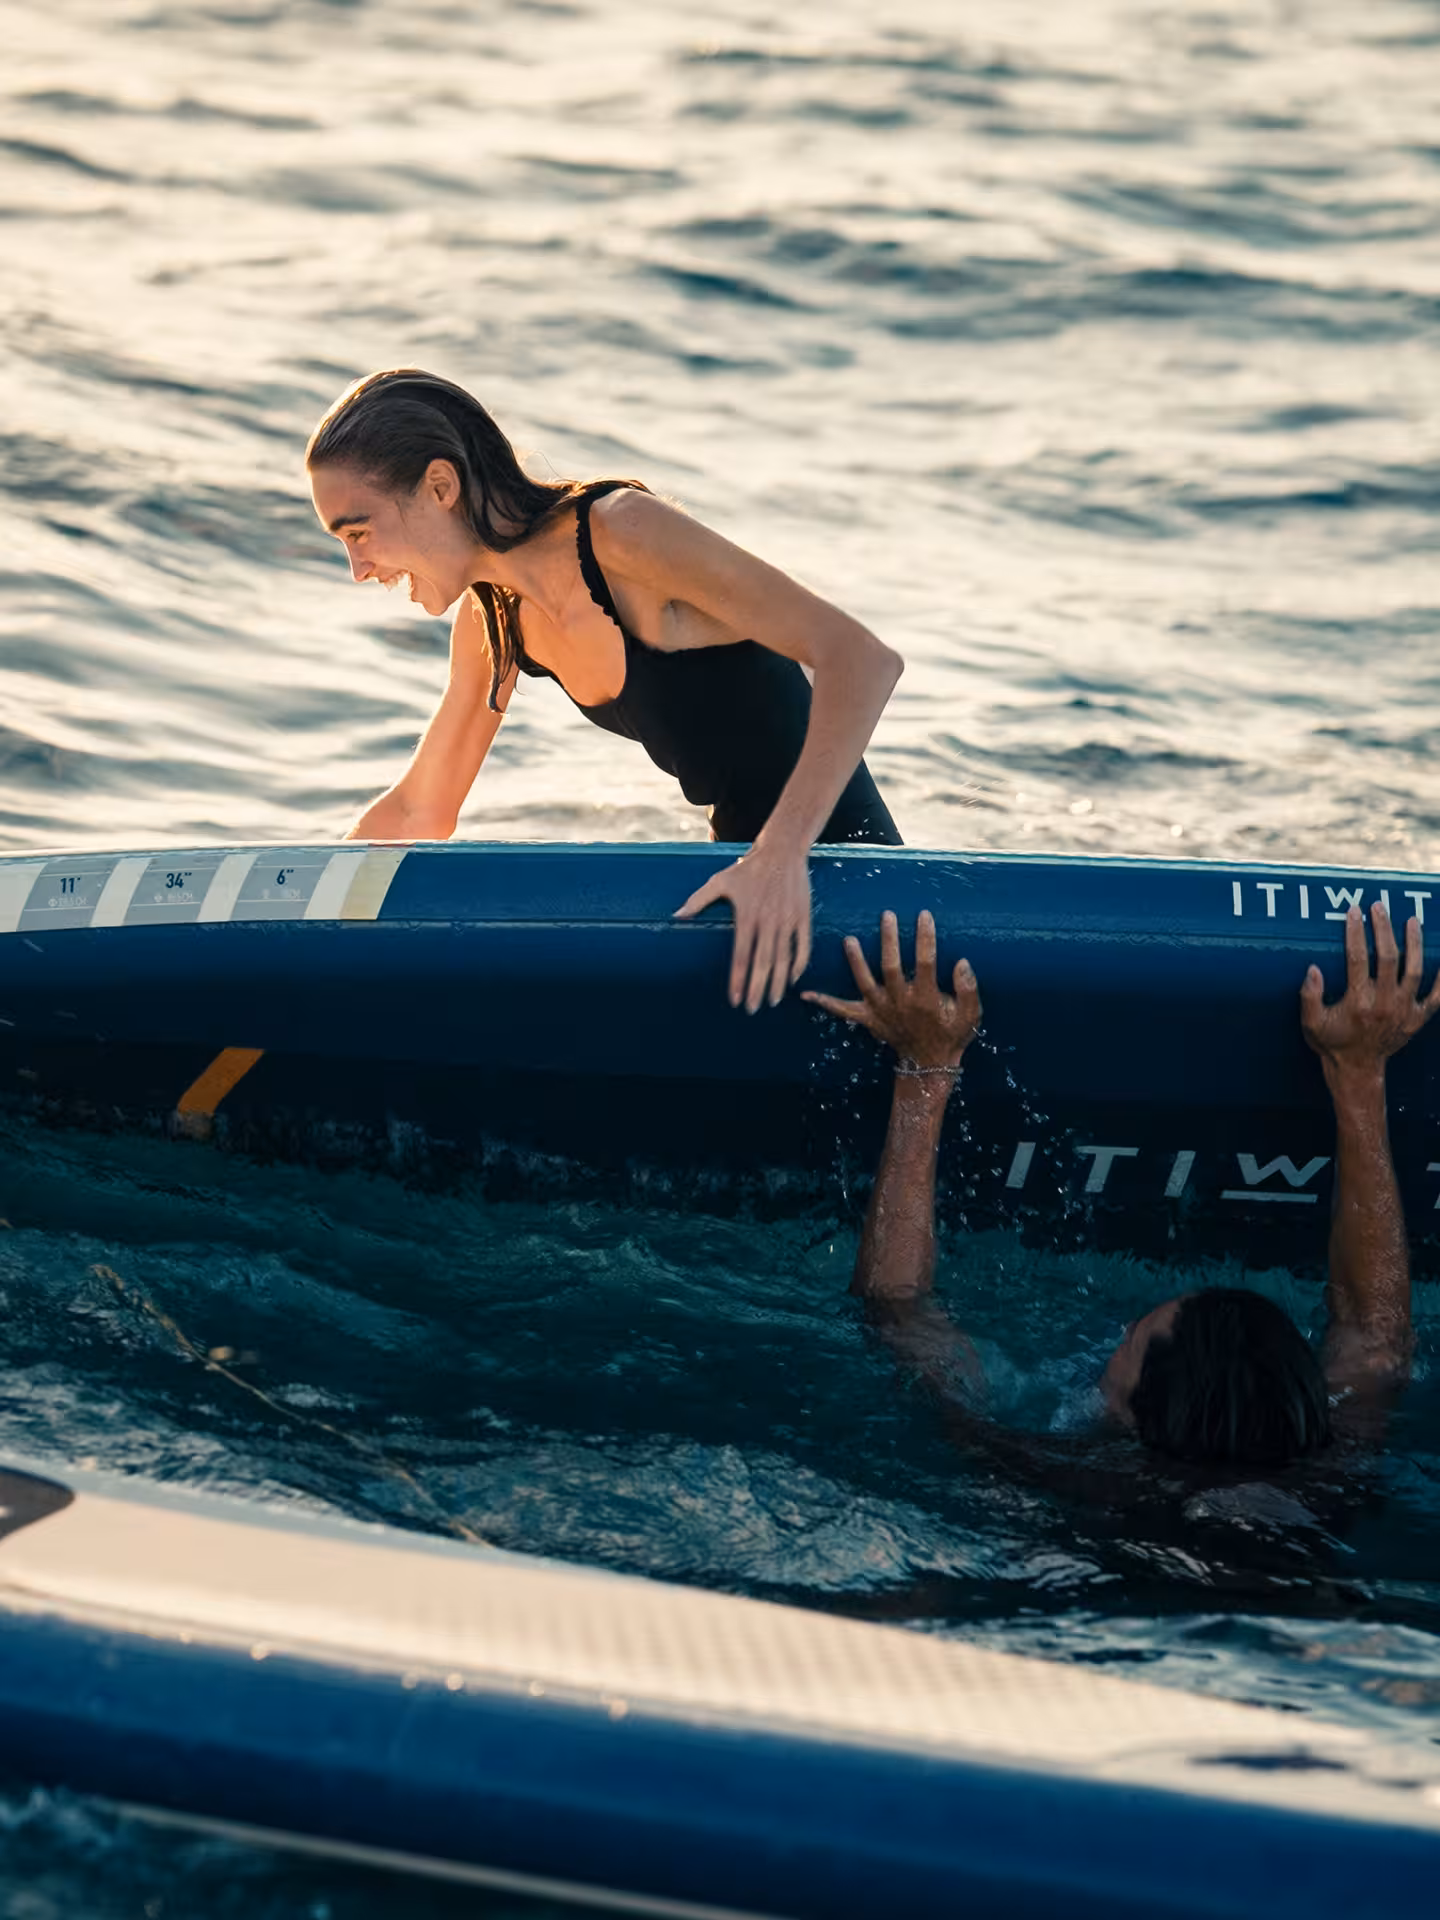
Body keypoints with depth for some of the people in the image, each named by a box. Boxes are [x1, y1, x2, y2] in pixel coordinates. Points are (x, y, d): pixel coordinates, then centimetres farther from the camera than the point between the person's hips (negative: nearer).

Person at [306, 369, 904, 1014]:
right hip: (746, 858, 7)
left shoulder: (621, 531, -23)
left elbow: (862, 659, -30)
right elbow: (418, 814, 15)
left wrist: (782, 854, -41)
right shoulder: (490, 618, 2)